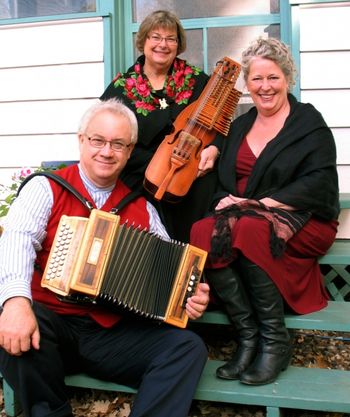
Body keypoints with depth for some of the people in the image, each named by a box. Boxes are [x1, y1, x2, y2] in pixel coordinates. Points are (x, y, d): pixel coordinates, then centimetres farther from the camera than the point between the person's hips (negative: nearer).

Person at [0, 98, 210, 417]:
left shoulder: (142, 208, 11)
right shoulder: (46, 188, 1)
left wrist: (190, 294, -12)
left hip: (115, 334, 2)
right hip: (52, 322, -1)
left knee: (189, 348, -19)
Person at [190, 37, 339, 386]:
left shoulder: (310, 123, 4)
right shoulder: (240, 125, 19)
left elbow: (318, 185, -9)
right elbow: (223, 178, 16)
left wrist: (261, 204, -17)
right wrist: (227, 201, -7)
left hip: (300, 220, -4)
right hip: (242, 215, 5)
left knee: (249, 230, -37)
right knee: (202, 232, -28)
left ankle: (275, 340, -20)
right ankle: (248, 337, -21)